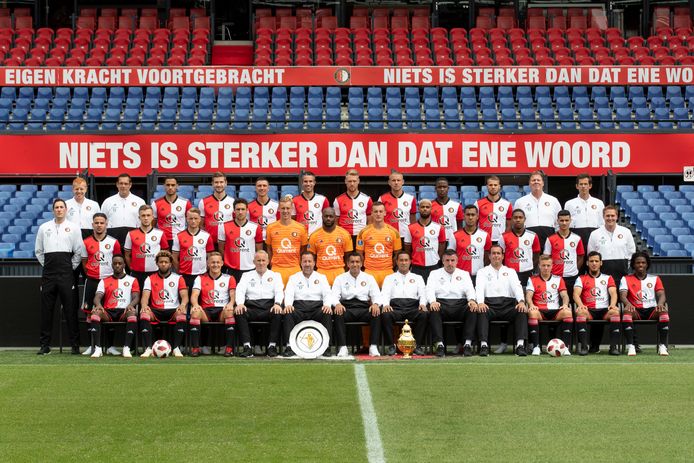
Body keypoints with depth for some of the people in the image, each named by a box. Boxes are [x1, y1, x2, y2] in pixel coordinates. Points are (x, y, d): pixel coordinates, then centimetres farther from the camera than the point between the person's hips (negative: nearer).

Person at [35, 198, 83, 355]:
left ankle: (75, 345, -1)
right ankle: (45, 345, 7)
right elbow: (38, 250, 18)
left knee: (70, 308, -4)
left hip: (66, 272, -2)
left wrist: (72, 267, 0)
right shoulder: (44, 227, 14)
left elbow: (78, 251, 5)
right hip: (48, 272, 2)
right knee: (46, 308, 2)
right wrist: (46, 265, 10)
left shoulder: (73, 227, 8)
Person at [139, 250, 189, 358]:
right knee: (144, 314, -33)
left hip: (173, 310, -1)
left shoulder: (178, 278, 12)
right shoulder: (150, 279, 14)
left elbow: (184, 296, 0)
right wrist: (144, 305, -24)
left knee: (182, 314, -35)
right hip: (156, 311, 1)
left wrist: (182, 305, -24)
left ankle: (176, 348, -36)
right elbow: (145, 296, 0)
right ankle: (148, 348, -38)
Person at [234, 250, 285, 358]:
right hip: (251, 307, 1)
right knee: (239, 312, -31)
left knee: (278, 313, -35)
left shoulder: (275, 275, 20)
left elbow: (279, 292, 4)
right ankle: (247, 347, -32)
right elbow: (240, 291, 6)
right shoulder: (247, 276, 22)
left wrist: (277, 304, -19)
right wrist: (240, 304, -17)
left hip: (269, 307, -1)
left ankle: (272, 346, -30)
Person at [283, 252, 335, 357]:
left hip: (317, 307, 0)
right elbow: (288, 293, 3)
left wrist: (327, 305, -18)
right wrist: (288, 304, -21)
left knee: (327, 313, -32)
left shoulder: (321, 277, 18)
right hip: (299, 307, 0)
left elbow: (327, 293, 5)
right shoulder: (294, 278, 18)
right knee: (288, 313, -32)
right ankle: (289, 346, -32)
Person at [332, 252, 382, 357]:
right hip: (346, 308, 0)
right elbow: (334, 295, 6)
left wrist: (375, 304, -14)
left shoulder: (369, 278, 18)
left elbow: (376, 295, 10)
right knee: (337, 314, -35)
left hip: (364, 308, 1)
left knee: (377, 314, -32)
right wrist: (337, 304, -18)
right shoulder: (340, 278, 16)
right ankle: (343, 348, -36)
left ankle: (373, 347, -32)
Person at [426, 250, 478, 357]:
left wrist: (472, 300, -18)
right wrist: (432, 302, -20)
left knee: (473, 309, -31)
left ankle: (468, 344, -32)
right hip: (441, 304, -1)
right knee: (433, 310, -36)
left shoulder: (464, 274, 22)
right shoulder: (435, 274, 19)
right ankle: (439, 344, -37)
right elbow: (430, 290, 3)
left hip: (460, 305, 1)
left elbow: (470, 289, 6)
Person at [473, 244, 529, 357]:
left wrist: (521, 301, -16)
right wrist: (480, 303, -21)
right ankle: (484, 345, -43)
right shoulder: (483, 272, 20)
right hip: (489, 304, -1)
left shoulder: (510, 271, 24)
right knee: (482, 312, -36)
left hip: (508, 305, 1)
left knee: (522, 311, -30)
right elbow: (479, 288, 1)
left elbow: (517, 287, 7)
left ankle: (520, 344, -37)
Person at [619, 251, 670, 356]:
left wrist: (660, 304, -23)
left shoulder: (655, 279, 16)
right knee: (627, 311, -36)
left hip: (652, 310, 1)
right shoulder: (626, 279, 12)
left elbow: (661, 294, 2)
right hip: (635, 311, -1)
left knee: (664, 311, -33)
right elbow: (622, 295, -3)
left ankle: (662, 346, -36)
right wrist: (627, 304, -28)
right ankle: (630, 346, -41)